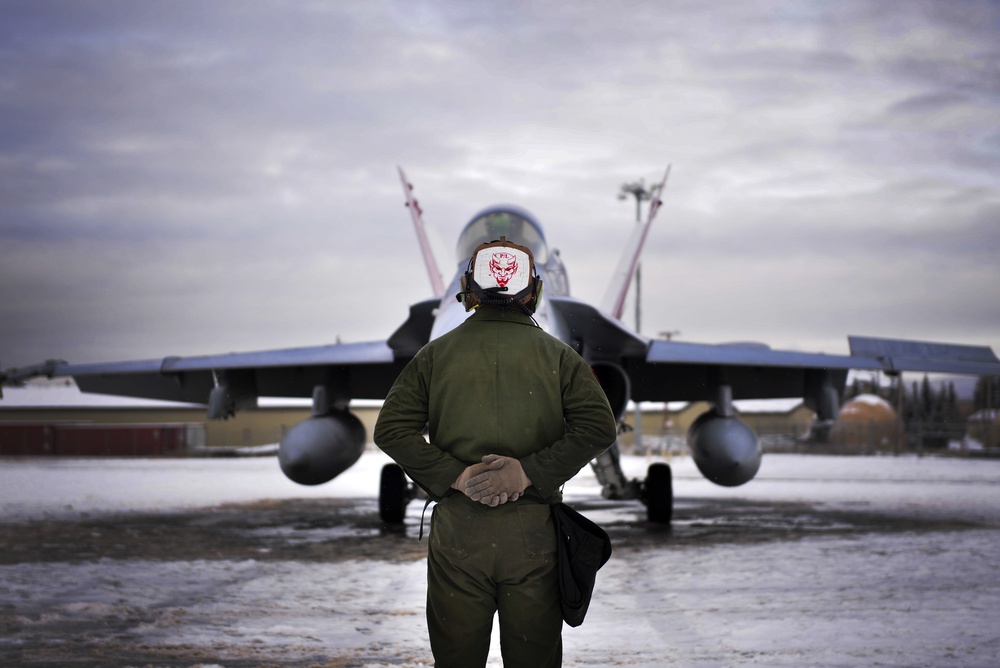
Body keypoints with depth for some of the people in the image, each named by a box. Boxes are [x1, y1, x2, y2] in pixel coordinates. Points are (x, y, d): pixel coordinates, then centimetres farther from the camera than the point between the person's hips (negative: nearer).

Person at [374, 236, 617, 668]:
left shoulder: (436, 355, 5)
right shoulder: (558, 356, 4)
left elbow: (391, 429, -5)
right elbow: (599, 427, -8)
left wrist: (453, 475, -8)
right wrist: (529, 471, -10)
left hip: (456, 530, 0)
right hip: (534, 531, 0)